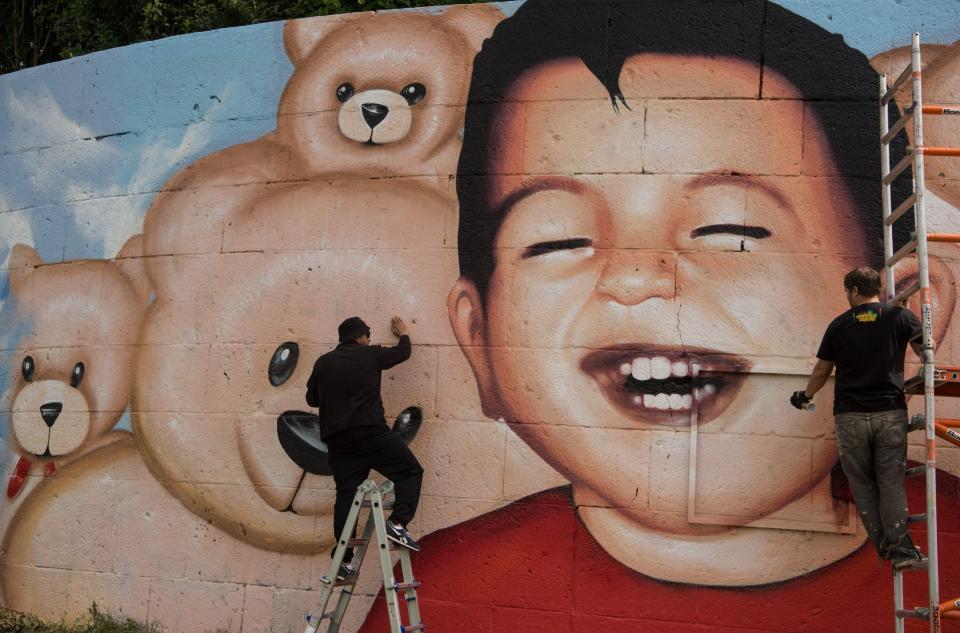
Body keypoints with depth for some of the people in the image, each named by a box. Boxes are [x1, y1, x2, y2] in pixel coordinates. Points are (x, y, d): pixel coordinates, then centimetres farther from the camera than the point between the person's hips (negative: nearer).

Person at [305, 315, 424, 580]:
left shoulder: (323, 363, 13)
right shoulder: (369, 355, 3)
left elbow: (312, 399, 20)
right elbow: (403, 352, 18)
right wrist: (403, 334, 39)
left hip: (337, 440, 5)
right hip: (371, 433, -5)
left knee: (346, 496, 6)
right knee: (410, 471, 4)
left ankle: (345, 561, 5)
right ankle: (397, 523, -15)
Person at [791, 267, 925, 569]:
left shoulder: (839, 325, 4)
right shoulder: (900, 316, -1)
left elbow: (821, 370, 11)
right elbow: (925, 350, 3)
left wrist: (805, 396, 28)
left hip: (850, 416, 0)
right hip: (890, 413, 0)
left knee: (863, 484, 10)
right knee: (891, 482, 4)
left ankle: (884, 545, 9)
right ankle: (899, 546, -5)